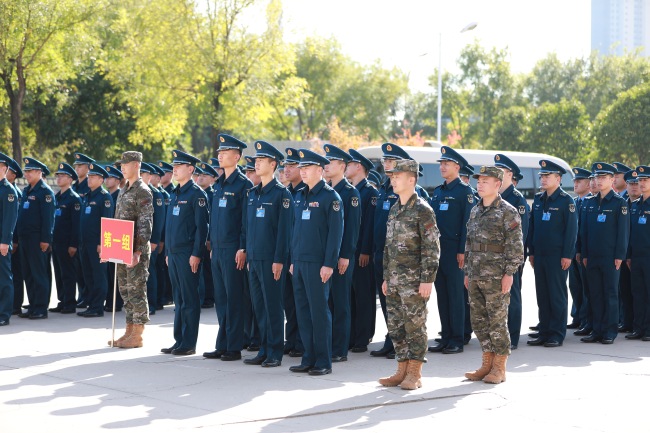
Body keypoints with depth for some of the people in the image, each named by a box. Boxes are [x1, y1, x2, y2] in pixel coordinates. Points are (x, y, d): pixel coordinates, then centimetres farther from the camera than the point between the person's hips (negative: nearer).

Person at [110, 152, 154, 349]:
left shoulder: (143, 192, -10)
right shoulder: (123, 192, 17)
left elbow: (146, 225, -16)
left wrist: (138, 251, -21)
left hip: (137, 250, -9)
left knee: (136, 291, -5)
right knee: (125, 291, 11)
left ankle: (137, 336, -1)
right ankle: (129, 331, 18)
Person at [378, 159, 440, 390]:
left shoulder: (423, 210, -10)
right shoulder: (394, 209, 14)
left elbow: (432, 248, -13)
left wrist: (427, 279, -17)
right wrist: (386, 277, 17)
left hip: (414, 280, -8)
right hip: (394, 280, 8)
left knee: (415, 326, -2)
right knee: (396, 326, 9)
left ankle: (415, 374, 4)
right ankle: (402, 371, 17)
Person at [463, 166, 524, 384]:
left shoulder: (508, 212, -7)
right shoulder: (475, 211, 14)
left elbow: (516, 245, -10)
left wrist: (509, 273, -16)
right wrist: (467, 272, 16)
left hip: (497, 277, -7)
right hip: (476, 276, 7)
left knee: (497, 321, -2)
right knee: (478, 320, 9)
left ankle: (499, 368, 5)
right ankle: (487, 364, 19)